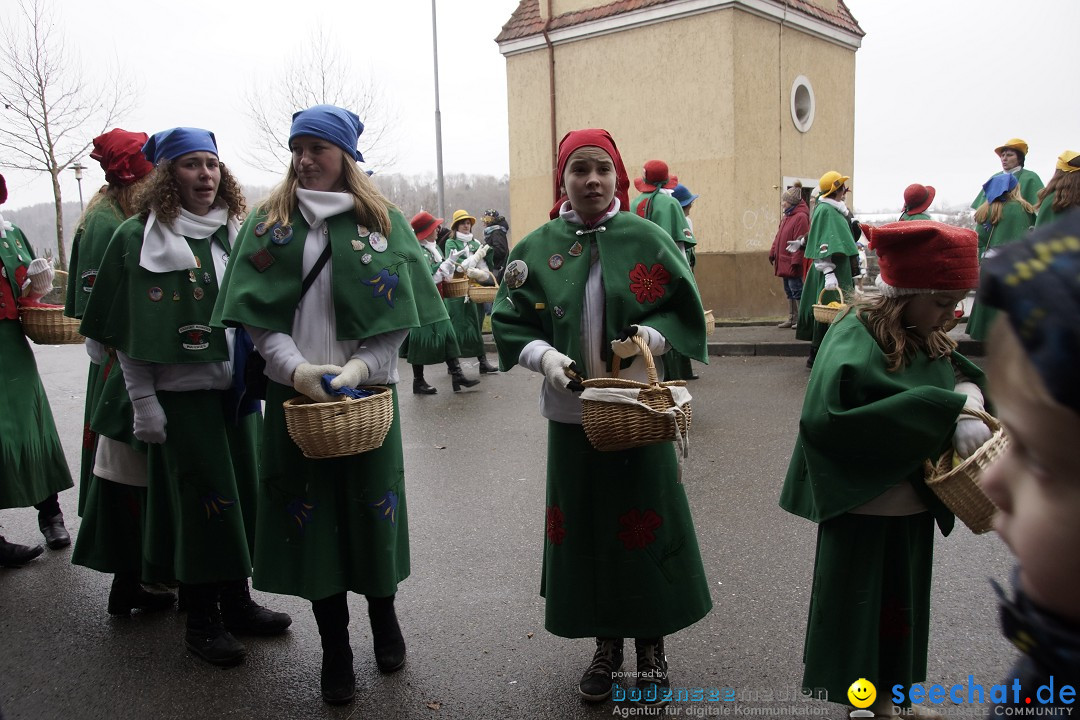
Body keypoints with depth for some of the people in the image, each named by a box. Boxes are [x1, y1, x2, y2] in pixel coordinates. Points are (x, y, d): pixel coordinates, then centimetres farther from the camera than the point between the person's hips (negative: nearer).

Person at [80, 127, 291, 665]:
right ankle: (201, 619, 17)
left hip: (236, 389, 5)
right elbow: (128, 334, -8)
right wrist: (144, 404, -11)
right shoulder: (139, 237, -5)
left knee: (241, 493, 10)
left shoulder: (235, 232, 10)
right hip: (181, 393, -5)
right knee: (200, 499, 1)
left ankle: (236, 600, 27)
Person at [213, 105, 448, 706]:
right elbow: (259, 313, -1)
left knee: (371, 505, 8)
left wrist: (356, 369, -15)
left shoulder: (383, 222, 4)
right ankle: (335, 647, 22)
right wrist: (297, 368, -15)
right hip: (295, 392, 1)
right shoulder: (270, 222, 7)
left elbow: (397, 315, -2)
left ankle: (384, 614, 34)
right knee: (313, 513, 6)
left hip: (367, 390, -1)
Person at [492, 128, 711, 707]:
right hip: (571, 413, 2)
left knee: (644, 524, 7)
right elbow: (510, 323, 3)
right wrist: (544, 354, -15)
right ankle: (605, 645, 31)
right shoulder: (538, 248, 1)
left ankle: (651, 649, 27)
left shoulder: (646, 238, -2)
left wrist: (649, 336, -17)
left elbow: (685, 310, 1)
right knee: (585, 527, 10)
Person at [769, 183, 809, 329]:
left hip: (792, 263, -9)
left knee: (796, 289, -4)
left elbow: (800, 242, -19)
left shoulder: (801, 217, -14)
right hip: (783, 261, 9)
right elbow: (779, 237, 20)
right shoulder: (787, 216, 15)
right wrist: (773, 253, 16)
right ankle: (792, 318, 21)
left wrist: (795, 261, -22)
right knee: (788, 290, 13)